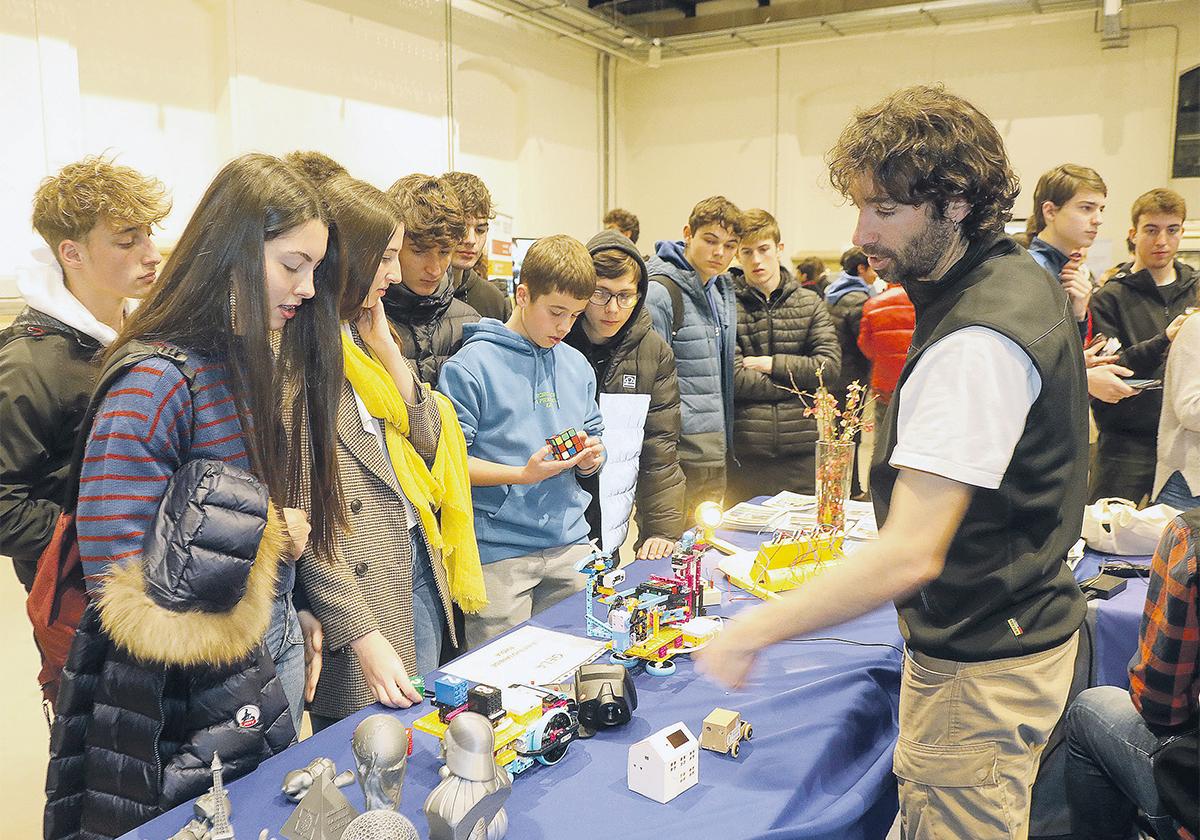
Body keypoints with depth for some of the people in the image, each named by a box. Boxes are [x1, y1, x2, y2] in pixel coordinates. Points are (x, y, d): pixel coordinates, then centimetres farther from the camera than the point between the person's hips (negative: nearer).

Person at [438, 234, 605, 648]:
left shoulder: (577, 366, 11)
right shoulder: (471, 365, -8)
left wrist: (590, 458, -3)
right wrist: (522, 474, -19)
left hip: (570, 542, 6)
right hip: (499, 552, -5)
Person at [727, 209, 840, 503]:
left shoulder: (810, 303, 9)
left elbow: (830, 365, -1)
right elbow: (733, 378, -12)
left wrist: (771, 364, -7)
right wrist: (796, 382, -6)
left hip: (802, 450, 3)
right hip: (745, 453, -2)